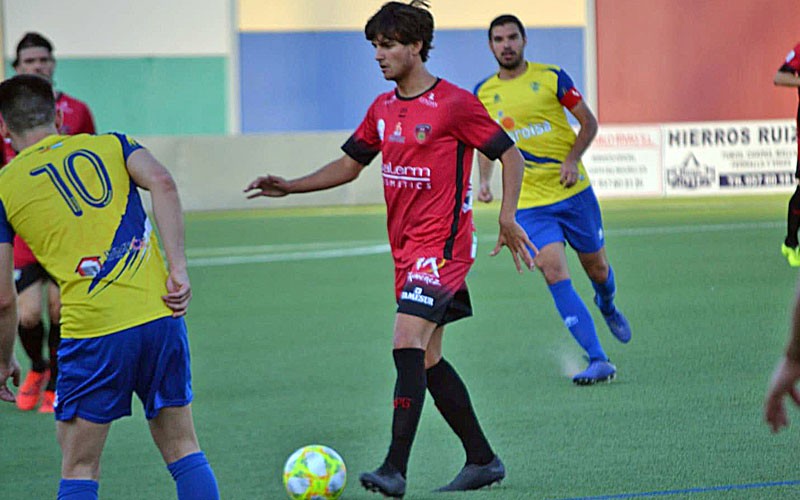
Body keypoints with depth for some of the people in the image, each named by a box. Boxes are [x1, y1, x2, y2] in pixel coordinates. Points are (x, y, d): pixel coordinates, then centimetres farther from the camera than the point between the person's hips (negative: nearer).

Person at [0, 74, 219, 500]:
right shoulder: (110, 145, 15)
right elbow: (161, 182, -6)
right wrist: (178, 269, -8)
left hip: (92, 330, -3)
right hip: (161, 314, 3)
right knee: (182, 449, 15)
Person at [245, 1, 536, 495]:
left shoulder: (454, 103, -10)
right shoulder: (382, 109, 11)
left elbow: (510, 154, -5)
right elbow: (349, 164, 21)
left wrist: (507, 218, -14)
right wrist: (290, 186, 9)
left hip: (441, 245, -8)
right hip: (406, 248, 8)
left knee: (408, 345, -19)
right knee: (428, 359, 10)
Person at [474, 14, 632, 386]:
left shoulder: (551, 77, -2)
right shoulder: (483, 94, 4)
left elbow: (588, 122, 3)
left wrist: (572, 159, -13)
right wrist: (485, 181, 1)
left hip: (573, 192, 0)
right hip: (530, 202, 0)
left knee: (597, 269, 11)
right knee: (554, 272, -18)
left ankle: (607, 307, 50)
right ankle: (598, 360, -18)